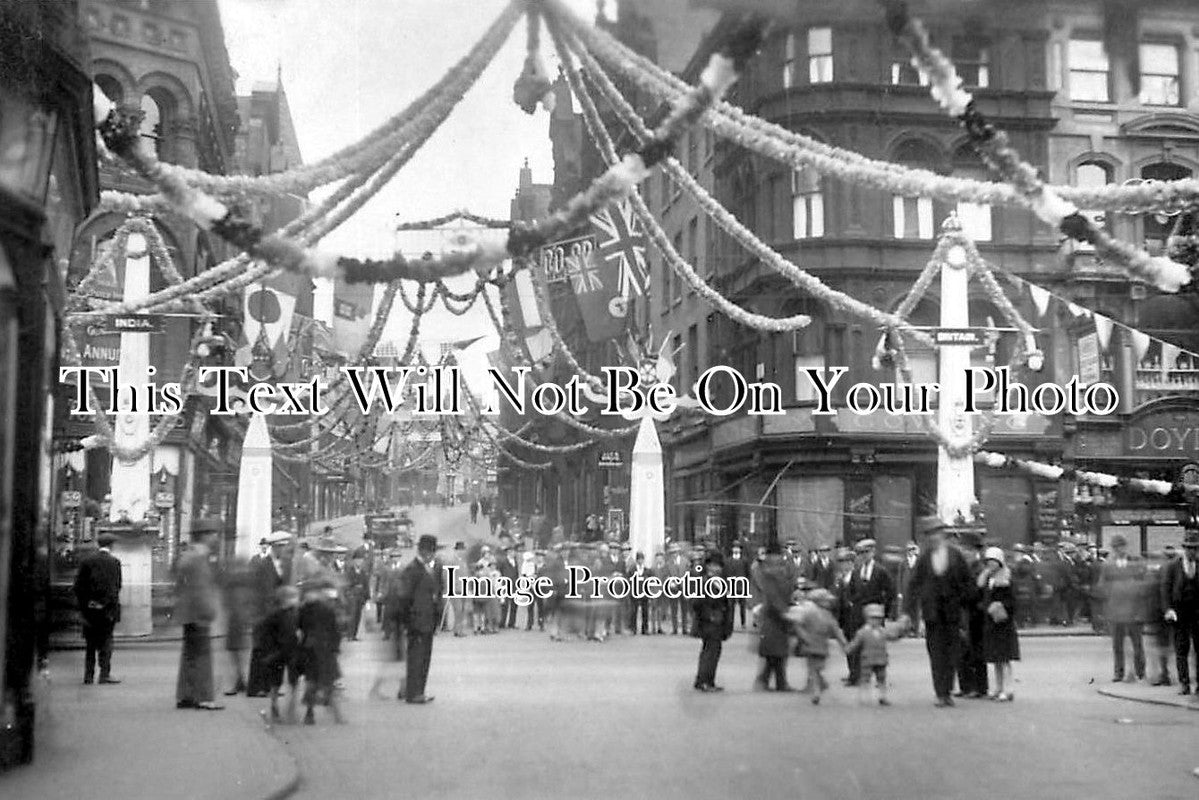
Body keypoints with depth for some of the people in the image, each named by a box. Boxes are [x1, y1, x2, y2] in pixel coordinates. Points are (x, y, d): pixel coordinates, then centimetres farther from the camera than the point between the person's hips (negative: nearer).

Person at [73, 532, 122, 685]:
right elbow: (117, 586, -7)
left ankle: (89, 675, 11)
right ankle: (105, 673, -5)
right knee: (106, 640, 3)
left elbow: (78, 585, 1)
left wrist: (82, 607, 3)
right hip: (107, 608, -2)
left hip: (90, 608, 2)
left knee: (90, 642, 12)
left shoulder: (87, 561, 4)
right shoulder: (114, 561, -3)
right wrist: (113, 606, -3)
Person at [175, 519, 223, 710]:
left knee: (189, 655, 13)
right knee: (202, 656, -6)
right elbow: (199, 589, -21)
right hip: (198, 614, -10)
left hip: (188, 615, 10)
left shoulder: (186, 556, 14)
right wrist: (206, 614, -20)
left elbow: (179, 586, 19)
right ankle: (203, 698, -4)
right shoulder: (199, 558, -16)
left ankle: (184, 696, 17)